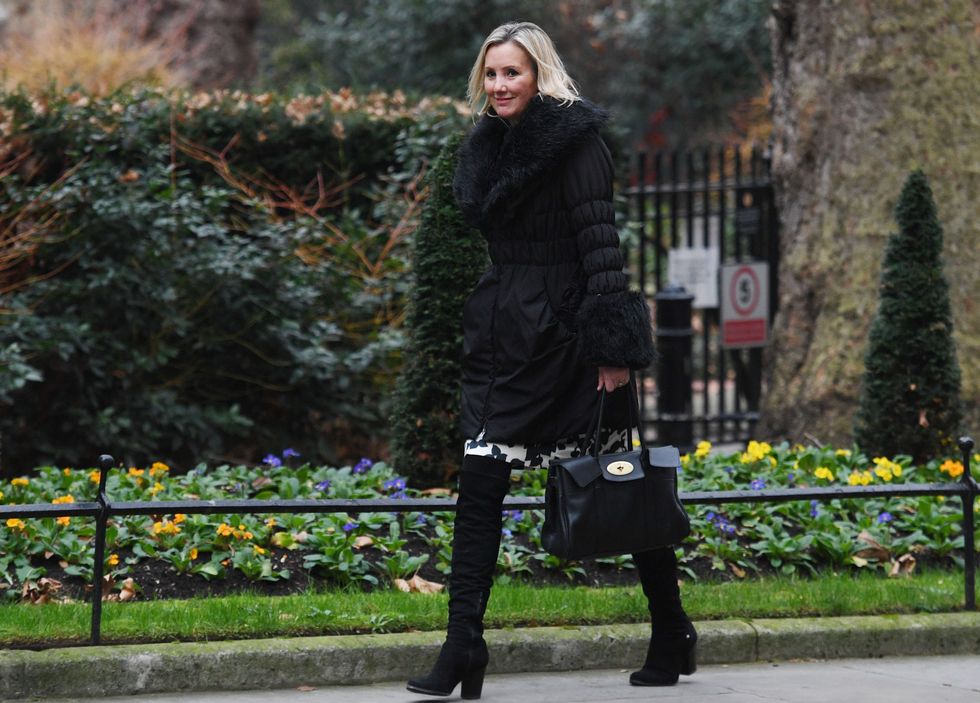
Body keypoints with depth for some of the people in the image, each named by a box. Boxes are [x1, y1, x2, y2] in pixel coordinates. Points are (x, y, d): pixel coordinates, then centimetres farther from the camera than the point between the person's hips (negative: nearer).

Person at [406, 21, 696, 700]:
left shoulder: (573, 139, -10)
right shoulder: (491, 145, 13)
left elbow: (601, 242, -15)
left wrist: (614, 344, -19)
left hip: (563, 331, -7)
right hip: (503, 331, 8)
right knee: (479, 485, -2)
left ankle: (672, 632, 15)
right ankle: (463, 649, -3)